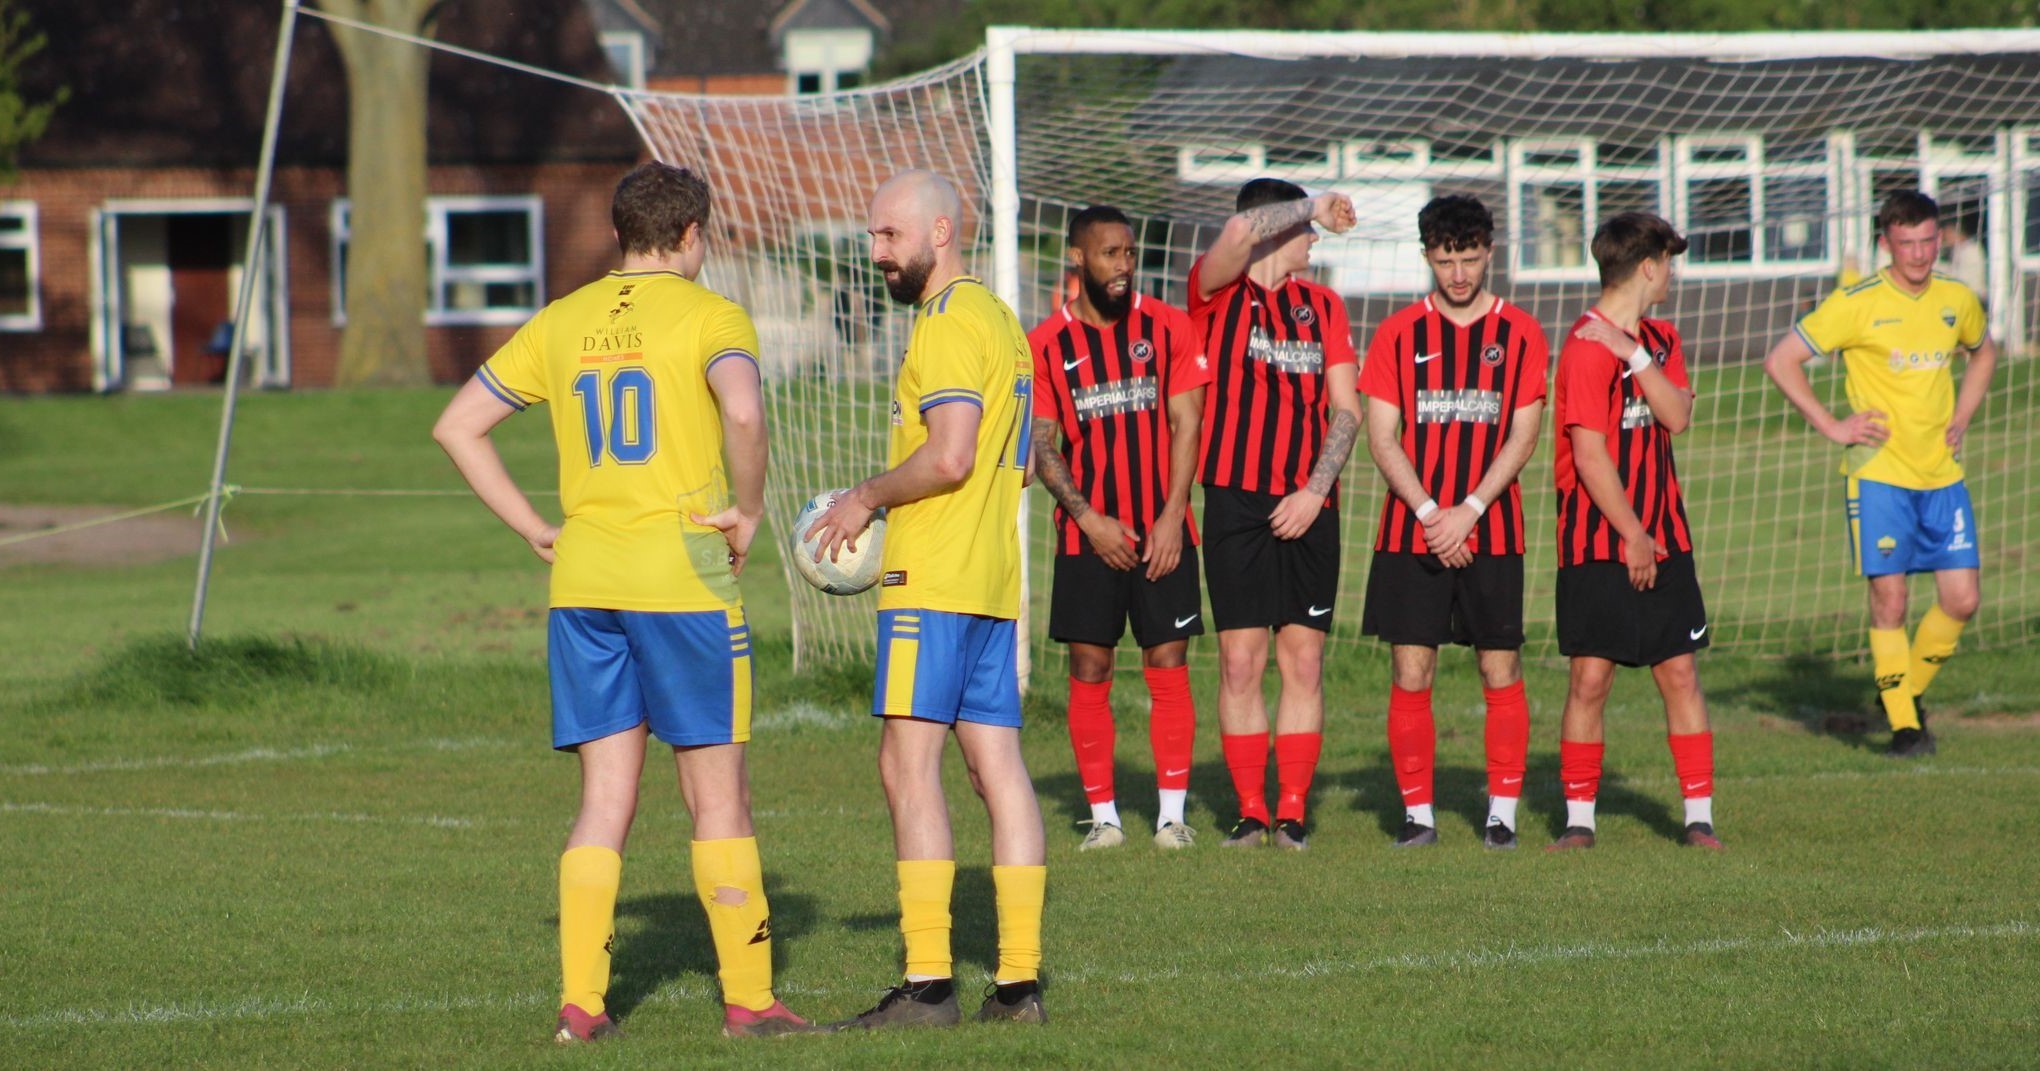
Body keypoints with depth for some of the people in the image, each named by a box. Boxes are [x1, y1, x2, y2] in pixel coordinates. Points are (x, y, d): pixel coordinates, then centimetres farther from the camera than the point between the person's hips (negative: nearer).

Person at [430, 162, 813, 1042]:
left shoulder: (561, 322, 11)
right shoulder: (708, 316, -5)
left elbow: (457, 426, 12)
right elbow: (742, 410, -25)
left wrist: (536, 530, 11)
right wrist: (749, 510, -11)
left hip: (582, 582, 5)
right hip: (684, 577, -5)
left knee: (605, 797, 8)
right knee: (717, 796, 4)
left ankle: (580, 1002, 2)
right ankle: (748, 999, 6)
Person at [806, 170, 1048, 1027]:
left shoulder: (949, 323, -12)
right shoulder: (999, 319, 19)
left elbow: (949, 455, -22)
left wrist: (869, 497, -7)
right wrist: (889, 502, 21)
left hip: (933, 580, -10)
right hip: (993, 578, 10)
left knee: (909, 764, -9)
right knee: (998, 767, 6)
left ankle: (928, 982, -12)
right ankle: (1019, 980, 5)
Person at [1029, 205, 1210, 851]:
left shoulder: (1169, 327, 3)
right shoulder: (1047, 344, 2)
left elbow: (1184, 425, 1)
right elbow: (1041, 445, 2)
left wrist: (1171, 518, -8)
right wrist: (1088, 518, -9)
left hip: (1162, 531, 0)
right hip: (1087, 533, 0)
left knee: (1168, 665, -2)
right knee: (1089, 670, 0)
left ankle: (1172, 814, 2)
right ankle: (1103, 816, 7)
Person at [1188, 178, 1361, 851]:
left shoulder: (1322, 307, 14)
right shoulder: (1217, 292, 2)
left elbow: (1347, 409, 8)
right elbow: (1239, 233, -20)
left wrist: (1314, 492, -4)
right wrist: (1315, 206, -9)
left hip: (1308, 506, 3)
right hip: (1236, 499, -3)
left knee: (1303, 661, 0)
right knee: (1240, 661, -4)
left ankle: (1292, 811, 4)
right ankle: (1250, 811, 3)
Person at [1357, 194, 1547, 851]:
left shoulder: (1519, 334, 4)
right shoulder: (1399, 334, 6)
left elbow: (1522, 435, 0)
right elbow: (1382, 438, 2)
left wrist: (1469, 511, -10)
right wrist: (1430, 513, -10)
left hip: (1491, 531, 0)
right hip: (1410, 532, 0)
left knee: (1501, 674, 0)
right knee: (1411, 677, -2)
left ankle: (1503, 813, 6)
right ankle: (1418, 814, 5)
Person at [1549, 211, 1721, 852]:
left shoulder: (1658, 339, 13)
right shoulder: (1588, 347, -12)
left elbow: (1678, 416, -2)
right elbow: (1590, 457, -15)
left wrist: (1636, 356, -14)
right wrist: (1632, 536, -13)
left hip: (1662, 537, 7)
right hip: (1600, 543, -7)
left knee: (1680, 673, 4)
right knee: (1590, 678, -4)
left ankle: (1699, 817, 6)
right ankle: (1579, 818, 5)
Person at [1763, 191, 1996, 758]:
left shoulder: (1958, 301, 6)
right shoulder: (1856, 304, -9)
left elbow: (1983, 352, 28)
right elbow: (1781, 361, -6)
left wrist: (1961, 418, 14)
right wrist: (1830, 425, -9)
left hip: (1942, 473, 4)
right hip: (1879, 472, -4)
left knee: (1962, 599, 0)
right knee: (1889, 596, -7)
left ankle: (1910, 690, 24)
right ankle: (1903, 724, 4)